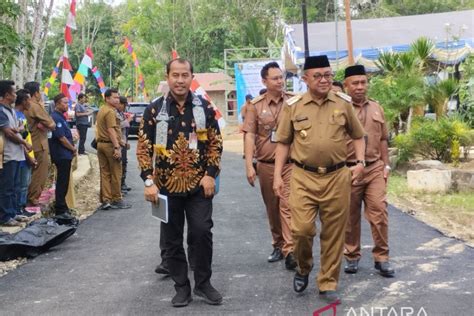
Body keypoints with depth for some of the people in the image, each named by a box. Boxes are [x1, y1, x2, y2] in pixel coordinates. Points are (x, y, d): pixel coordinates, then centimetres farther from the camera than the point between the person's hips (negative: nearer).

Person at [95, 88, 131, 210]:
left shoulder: (101, 110, 18)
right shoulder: (110, 112, -14)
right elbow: (111, 130, -23)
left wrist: (119, 140, 28)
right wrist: (116, 147, -26)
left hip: (101, 144, 9)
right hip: (110, 145, -9)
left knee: (104, 173, 9)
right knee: (116, 174, 0)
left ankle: (105, 200, 10)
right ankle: (116, 200, 7)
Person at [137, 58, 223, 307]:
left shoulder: (205, 107, 0)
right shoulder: (154, 110, -2)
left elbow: (216, 143, 4)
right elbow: (144, 148, -2)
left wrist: (211, 174, -6)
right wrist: (149, 181, -9)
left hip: (199, 185, 0)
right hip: (167, 186, 0)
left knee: (202, 232, -3)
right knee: (172, 239, 8)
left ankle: (203, 283, 16)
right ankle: (181, 286, 23)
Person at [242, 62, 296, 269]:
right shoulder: (256, 106, 2)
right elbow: (250, 136, -1)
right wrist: (249, 165, -8)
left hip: (290, 163, -2)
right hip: (266, 165, 2)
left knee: (287, 206, -11)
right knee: (272, 208, 12)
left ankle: (290, 251, -10)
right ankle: (278, 246, 27)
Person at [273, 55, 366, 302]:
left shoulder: (343, 103, 5)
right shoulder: (292, 106, 2)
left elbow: (358, 136, 15)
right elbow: (283, 143, 7)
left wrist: (360, 162, 0)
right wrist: (278, 175, 1)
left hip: (337, 177, 1)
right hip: (303, 177, -1)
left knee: (333, 234, 6)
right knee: (301, 228, -9)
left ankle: (328, 284, 21)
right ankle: (303, 268, 22)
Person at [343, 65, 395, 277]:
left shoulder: (376, 108, 11)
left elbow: (382, 139, 15)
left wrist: (386, 165, 9)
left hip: (375, 169, 3)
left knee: (379, 212, -2)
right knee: (351, 216, 7)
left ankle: (381, 258, 9)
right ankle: (352, 257, 22)